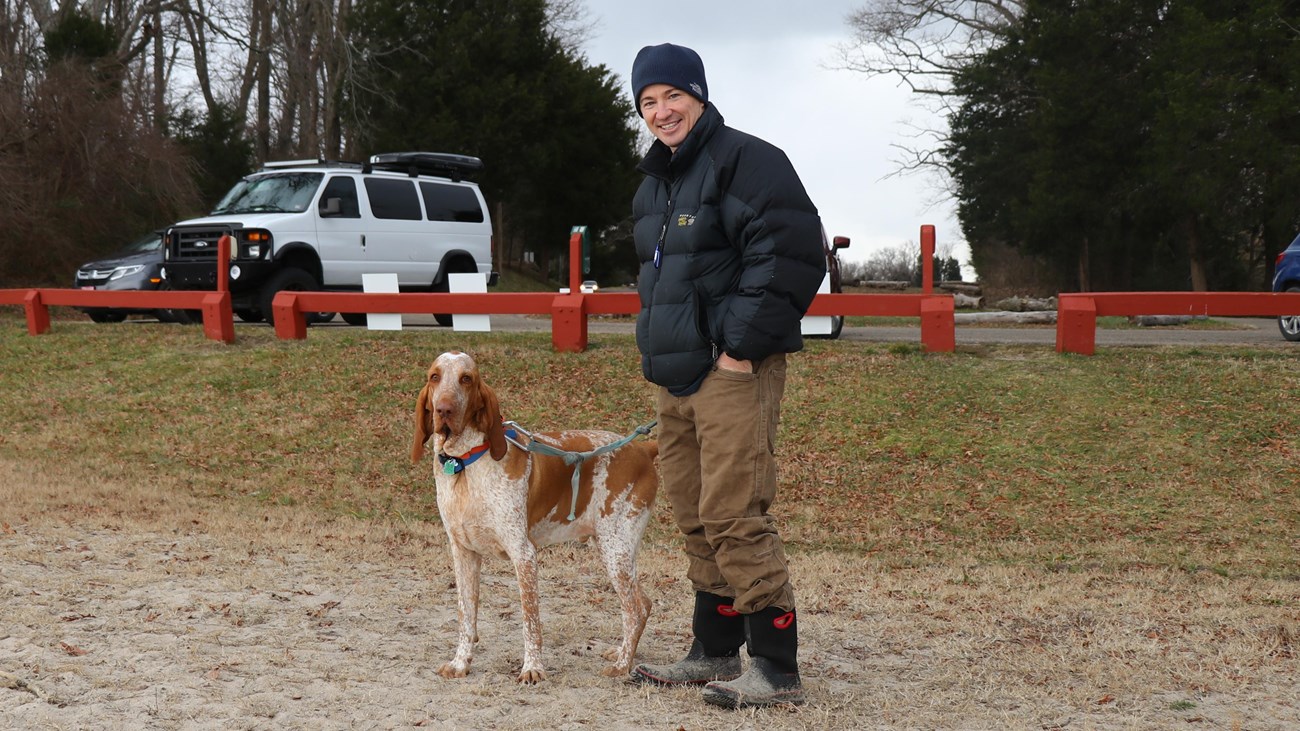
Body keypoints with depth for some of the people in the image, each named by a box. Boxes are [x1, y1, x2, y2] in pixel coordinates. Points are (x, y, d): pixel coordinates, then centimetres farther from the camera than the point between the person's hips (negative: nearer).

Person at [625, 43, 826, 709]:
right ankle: (714, 654, 25)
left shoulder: (744, 160, -9)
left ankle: (777, 671, -7)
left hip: (733, 372, -9)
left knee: (734, 518, -13)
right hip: (676, 378, 9)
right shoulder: (654, 183, 19)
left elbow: (789, 256, -19)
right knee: (695, 521, 14)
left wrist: (741, 346, -19)